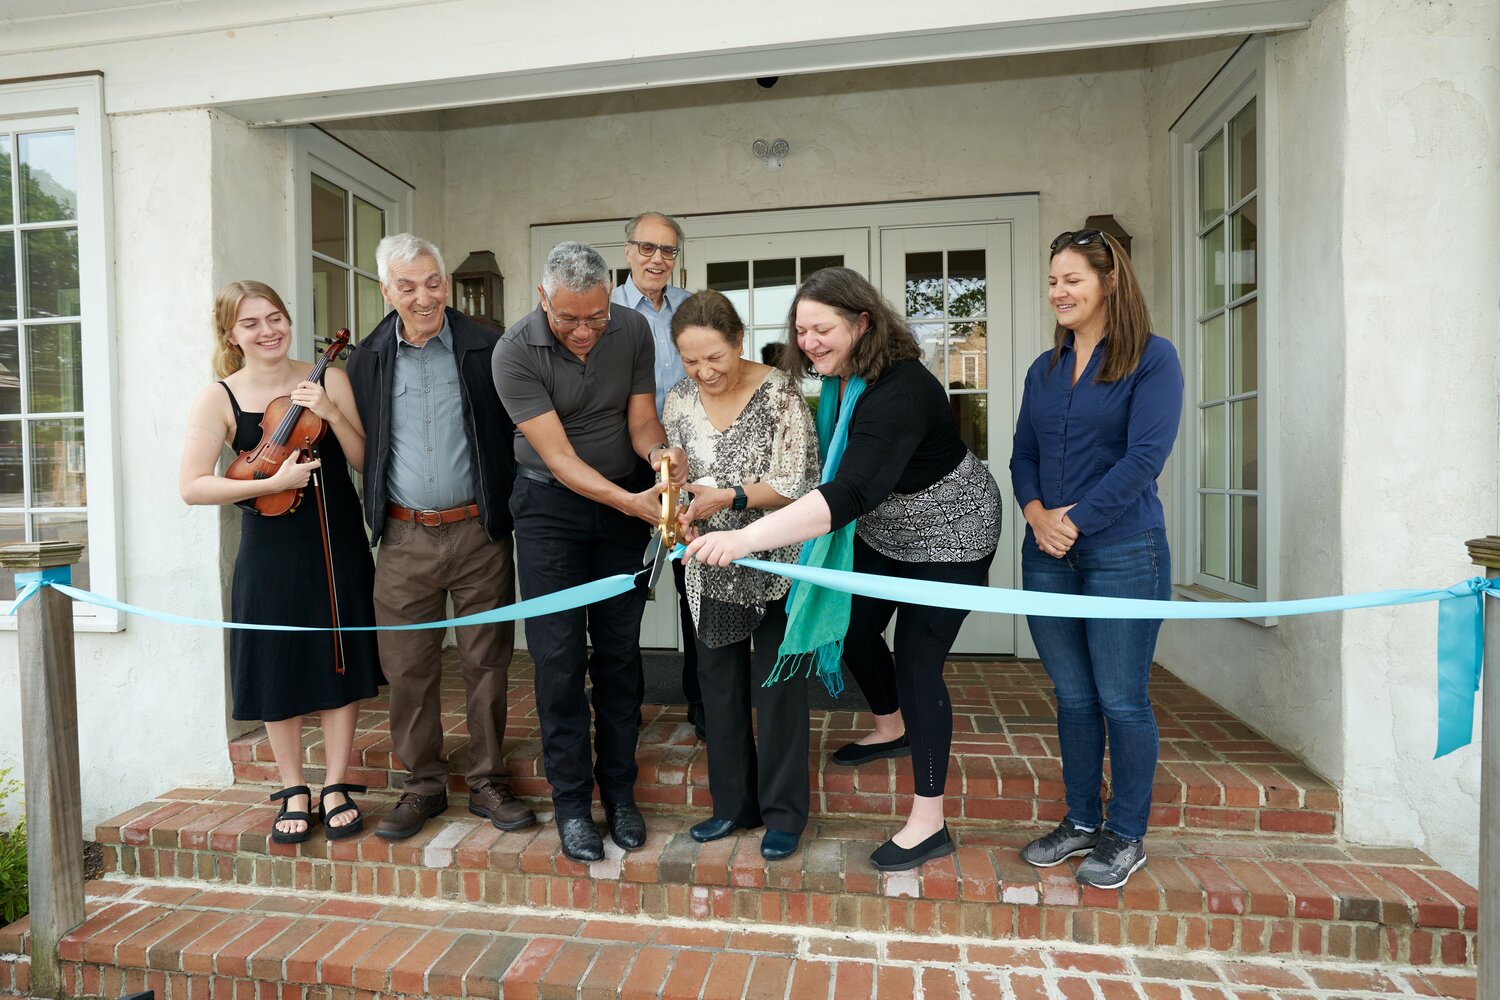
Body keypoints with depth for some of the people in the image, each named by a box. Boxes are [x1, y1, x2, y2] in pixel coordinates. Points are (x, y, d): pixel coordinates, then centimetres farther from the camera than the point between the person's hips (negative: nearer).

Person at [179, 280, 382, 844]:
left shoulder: (327, 380, 0)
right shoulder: (218, 399, -3)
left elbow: (366, 459, -3)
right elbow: (192, 486, -8)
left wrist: (330, 412, -17)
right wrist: (271, 482, -19)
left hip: (338, 544, 1)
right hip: (270, 551, -1)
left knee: (339, 665, 8)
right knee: (280, 671, 9)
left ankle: (336, 788, 24)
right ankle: (293, 793, 28)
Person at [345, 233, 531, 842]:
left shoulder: (486, 349, 0)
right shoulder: (367, 360, 7)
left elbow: (518, 432, 2)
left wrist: (513, 513, -3)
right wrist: (375, 516, 7)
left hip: (480, 533, -2)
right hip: (405, 539, 2)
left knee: (486, 663, 6)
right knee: (407, 667, 8)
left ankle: (487, 784, 23)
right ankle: (423, 786, 26)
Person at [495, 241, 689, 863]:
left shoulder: (632, 329, -6)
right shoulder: (515, 352, -17)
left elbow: (641, 418, -2)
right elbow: (558, 457, -21)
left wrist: (658, 449, -25)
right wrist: (629, 501, -32)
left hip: (625, 502, 3)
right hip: (551, 507, -2)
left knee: (620, 651, 7)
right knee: (558, 656, -2)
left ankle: (619, 791, 22)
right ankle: (571, 801, 15)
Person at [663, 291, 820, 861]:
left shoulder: (778, 394, -14)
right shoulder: (679, 400, 1)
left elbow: (797, 484, -17)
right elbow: (679, 480, 9)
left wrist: (729, 497, -26)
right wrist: (680, 519, -11)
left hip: (774, 563, -5)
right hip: (712, 565, 5)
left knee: (776, 685, 5)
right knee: (719, 683, 14)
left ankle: (783, 812, 24)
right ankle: (733, 804, 32)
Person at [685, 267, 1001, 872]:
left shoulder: (899, 391, -35)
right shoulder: (841, 376, -7)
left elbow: (851, 492, -50)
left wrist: (747, 538, -58)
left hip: (948, 537, -8)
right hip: (883, 531, 9)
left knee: (917, 661, -7)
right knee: (852, 626, 15)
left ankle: (929, 824, 10)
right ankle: (892, 727, 45)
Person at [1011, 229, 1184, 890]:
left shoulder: (1151, 358, -3)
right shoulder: (1044, 370, 14)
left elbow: (1145, 456, -13)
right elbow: (1023, 455, 11)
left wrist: (1076, 521, -15)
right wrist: (1036, 513, -7)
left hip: (1122, 554, -5)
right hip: (1047, 556, 5)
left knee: (1122, 700, 4)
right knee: (1072, 696, 13)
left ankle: (1127, 835, 24)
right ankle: (1081, 821, 29)